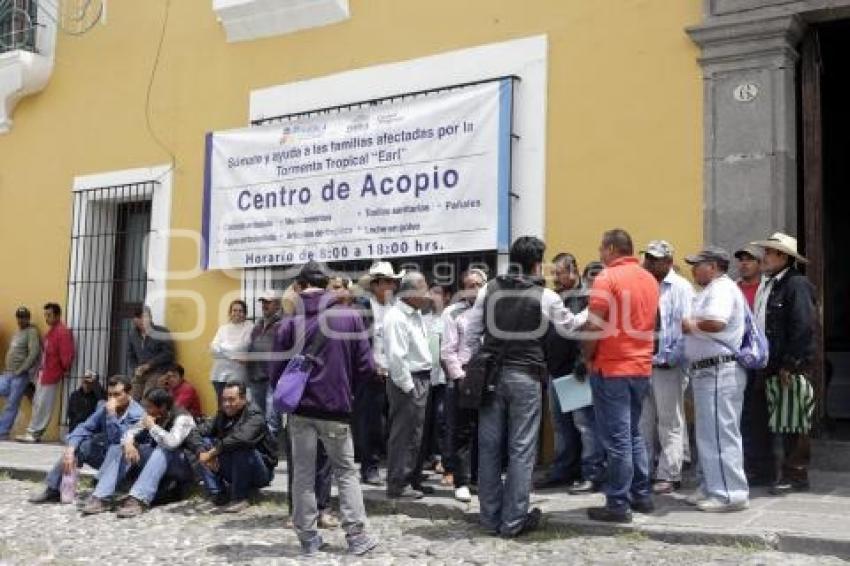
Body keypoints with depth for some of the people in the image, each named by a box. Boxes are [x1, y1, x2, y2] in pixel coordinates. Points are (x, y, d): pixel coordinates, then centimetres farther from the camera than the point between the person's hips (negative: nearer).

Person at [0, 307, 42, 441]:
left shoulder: (32, 332, -8)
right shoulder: (17, 333, 18)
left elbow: (34, 354, -18)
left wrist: (20, 371, -17)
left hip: (21, 375, -8)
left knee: (11, 405, -3)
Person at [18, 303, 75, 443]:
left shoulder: (63, 332, -16)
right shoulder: (51, 331, 15)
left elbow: (67, 353, -20)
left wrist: (65, 369, -16)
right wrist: (41, 369, 14)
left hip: (51, 374, -10)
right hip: (43, 373, 10)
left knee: (44, 405, -3)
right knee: (38, 404, 13)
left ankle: (34, 433, 3)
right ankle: (34, 432, 19)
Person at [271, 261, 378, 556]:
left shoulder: (291, 322, -6)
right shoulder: (351, 317, -6)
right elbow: (365, 367, -6)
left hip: (300, 409, 1)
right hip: (336, 408, 0)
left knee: (303, 474, 11)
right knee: (346, 471, 12)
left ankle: (308, 537, 16)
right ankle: (357, 536, 9)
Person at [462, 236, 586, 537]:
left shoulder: (489, 290, 3)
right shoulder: (545, 296, -4)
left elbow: (471, 334, 3)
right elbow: (570, 325, 14)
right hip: (525, 377, -3)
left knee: (489, 448, 9)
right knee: (521, 450, 4)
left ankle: (490, 517, 18)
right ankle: (513, 521, 8)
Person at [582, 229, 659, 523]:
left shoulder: (607, 278, -13)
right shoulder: (649, 279, 10)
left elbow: (594, 326, -17)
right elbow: (648, 322, 15)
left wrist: (588, 356, -3)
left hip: (612, 368, -7)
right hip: (641, 366, 7)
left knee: (617, 438, -2)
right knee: (633, 433, 17)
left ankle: (618, 505, 3)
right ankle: (642, 496, 22)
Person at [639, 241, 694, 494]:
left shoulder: (680, 288, -6)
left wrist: (670, 358, -14)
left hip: (667, 365, -6)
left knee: (670, 423, 2)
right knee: (644, 422, 13)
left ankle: (668, 475, 9)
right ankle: (646, 472, 23)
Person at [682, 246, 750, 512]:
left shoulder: (722, 288, -13)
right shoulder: (712, 290, 21)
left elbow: (716, 322, -29)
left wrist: (691, 325, -13)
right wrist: (692, 326, 4)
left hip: (719, 371, -11)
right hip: (707, 371, 11)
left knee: (720, 433, -7)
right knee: (709, 433, 16)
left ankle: (730, 493, -2)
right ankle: (712, 488, 24)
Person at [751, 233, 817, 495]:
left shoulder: (797, 284, -11)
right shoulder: (768, 286, 16)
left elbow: (805, 326, -19)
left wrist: (790, 364, -19)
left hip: (791, 371, -8)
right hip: (772, 370, 9)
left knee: (792, 425, -1)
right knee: (776, 425, 13)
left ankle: (795, 476, 8)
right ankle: (781, 472, 22)